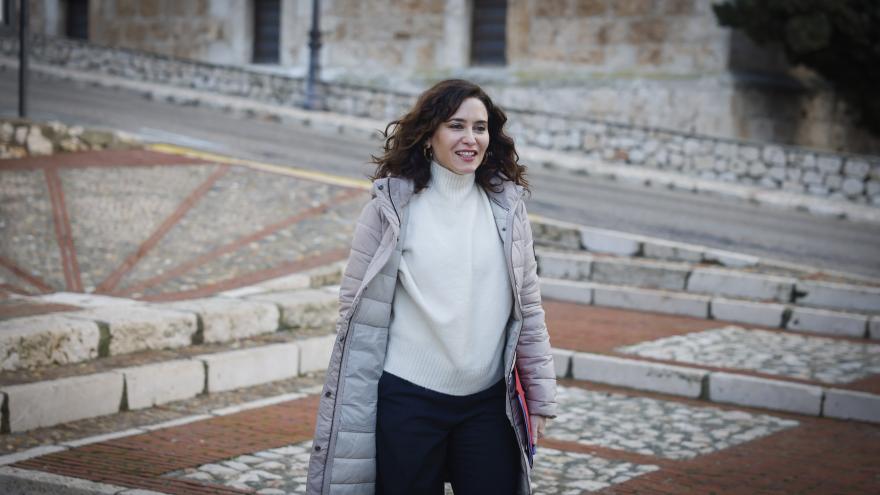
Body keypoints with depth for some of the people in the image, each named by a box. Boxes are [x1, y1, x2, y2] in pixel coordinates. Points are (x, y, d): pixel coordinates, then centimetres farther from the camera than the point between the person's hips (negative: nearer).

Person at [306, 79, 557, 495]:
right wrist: (351, 410, -3)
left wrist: (540, 396, 7)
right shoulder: (391, 208, -5)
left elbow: (528, 308, 8)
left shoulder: (507, 208, 4)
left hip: (489, 403, 3)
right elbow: (356, 309, -2)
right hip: (407, 402, -2)